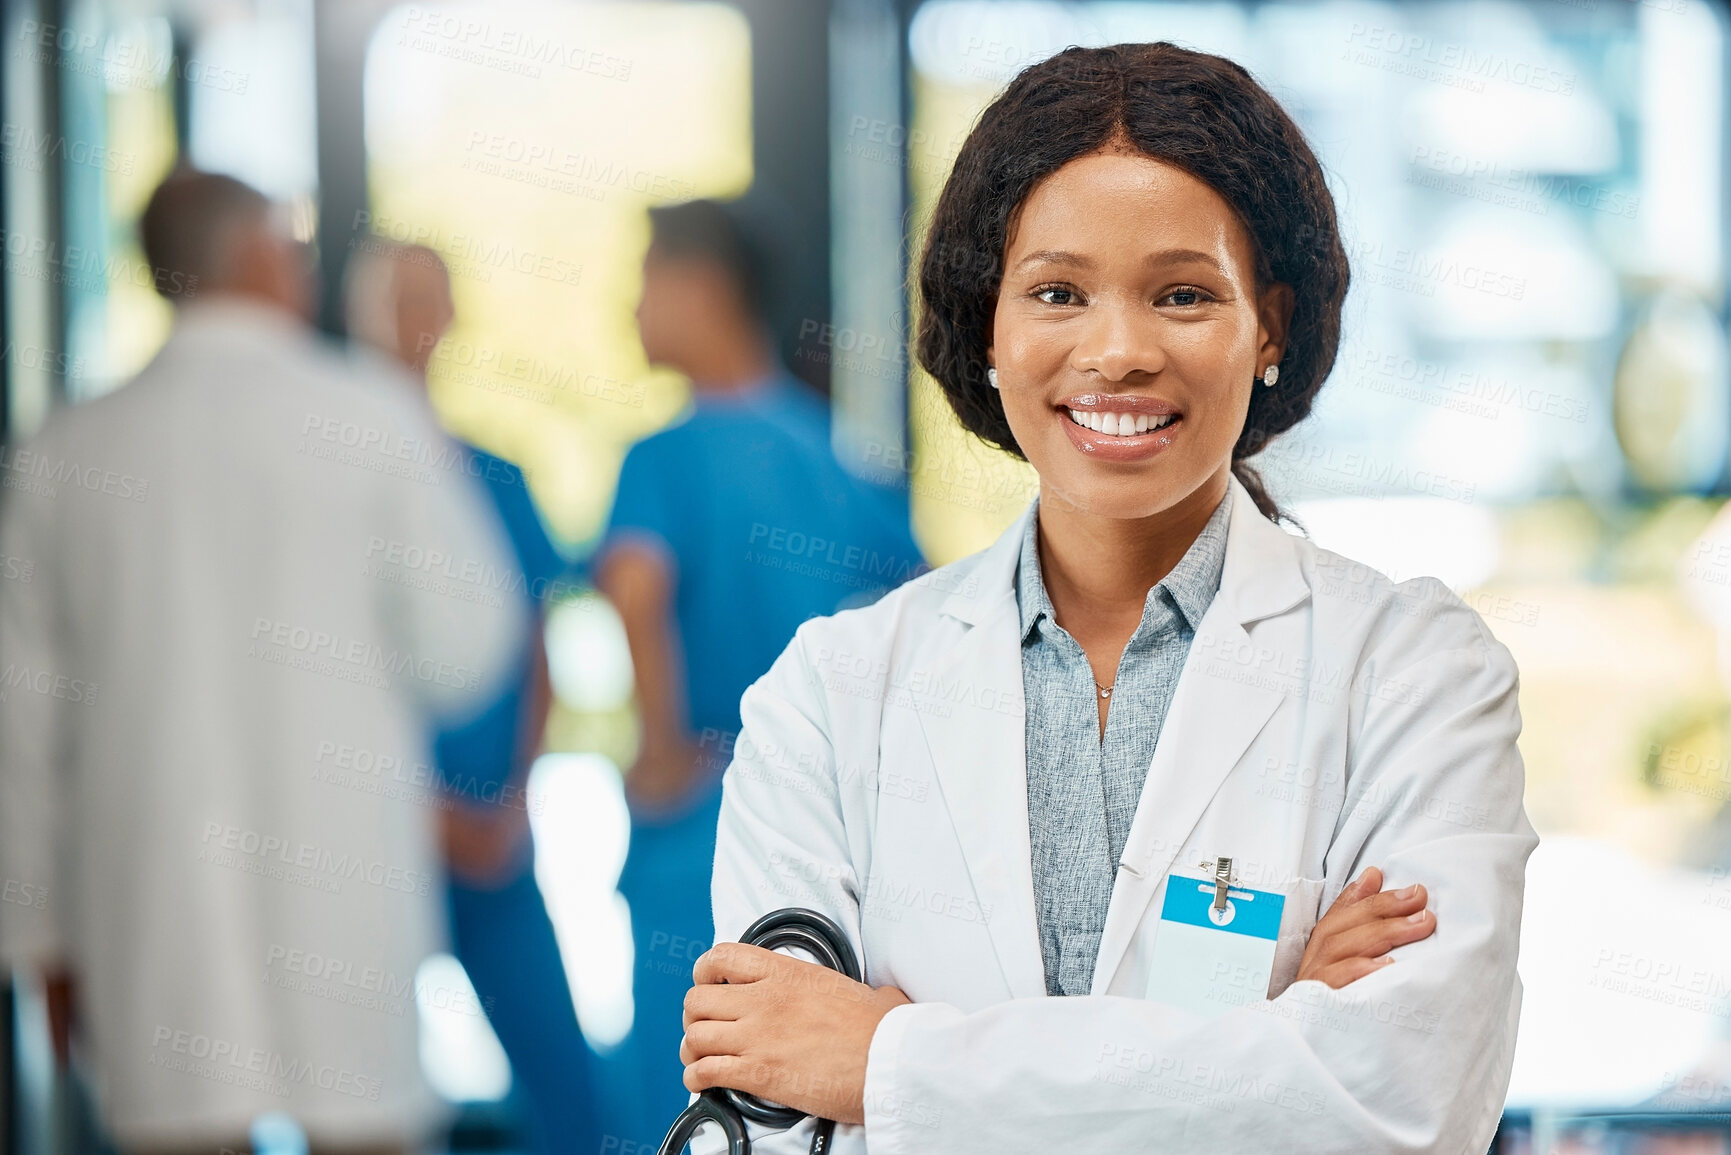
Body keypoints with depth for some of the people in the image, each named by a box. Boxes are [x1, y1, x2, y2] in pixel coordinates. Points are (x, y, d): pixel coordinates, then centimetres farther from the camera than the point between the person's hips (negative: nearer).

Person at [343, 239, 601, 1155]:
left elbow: (537, 646, 13)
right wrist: (436, 813, -12)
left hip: (492, 837, 4)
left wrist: (517, 797, 0)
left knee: (562, 1075, 1)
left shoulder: (497, 480, 9)